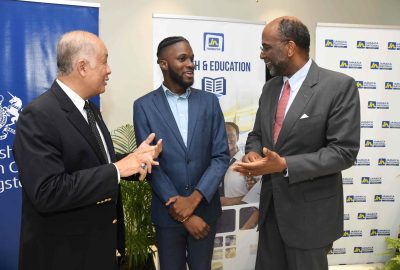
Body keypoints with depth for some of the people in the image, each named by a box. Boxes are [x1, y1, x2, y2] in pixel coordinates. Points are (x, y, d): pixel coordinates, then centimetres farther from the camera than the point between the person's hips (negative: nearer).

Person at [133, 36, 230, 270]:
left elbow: (222, 156, -4)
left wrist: (194, 199, -15)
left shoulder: (209, 101, 0)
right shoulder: (144, 106, -6)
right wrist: (183, 214, -12)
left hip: (206, 208, 2)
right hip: (168, 212, -1)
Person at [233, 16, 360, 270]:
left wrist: (285, 165, -25)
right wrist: (253, 154, -10)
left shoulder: (340, 86, -15)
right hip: (271, 204, 6)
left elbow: (344, 151, -18)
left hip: (310, 211, -6)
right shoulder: (270, 87, 7)